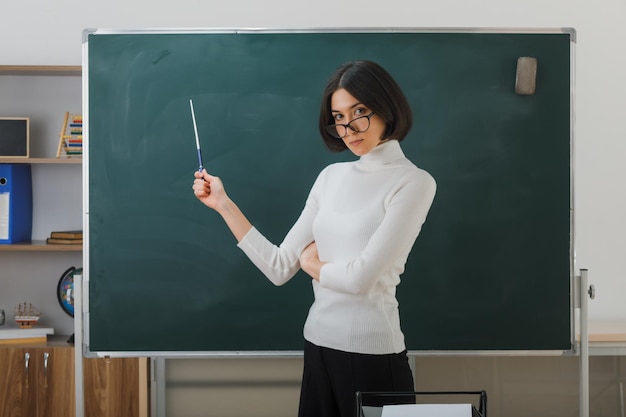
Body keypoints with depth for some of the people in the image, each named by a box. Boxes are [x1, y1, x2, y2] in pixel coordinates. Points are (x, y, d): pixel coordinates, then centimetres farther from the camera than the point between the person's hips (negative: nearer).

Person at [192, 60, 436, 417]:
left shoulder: (413, 183, -10)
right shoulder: (331, 177, 9)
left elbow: (361, 277, -19)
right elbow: (280, 268, 5)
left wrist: (312, 262, 0)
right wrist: (224, 204, 3)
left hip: (373, 354, -6)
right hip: (318, 347, 6)